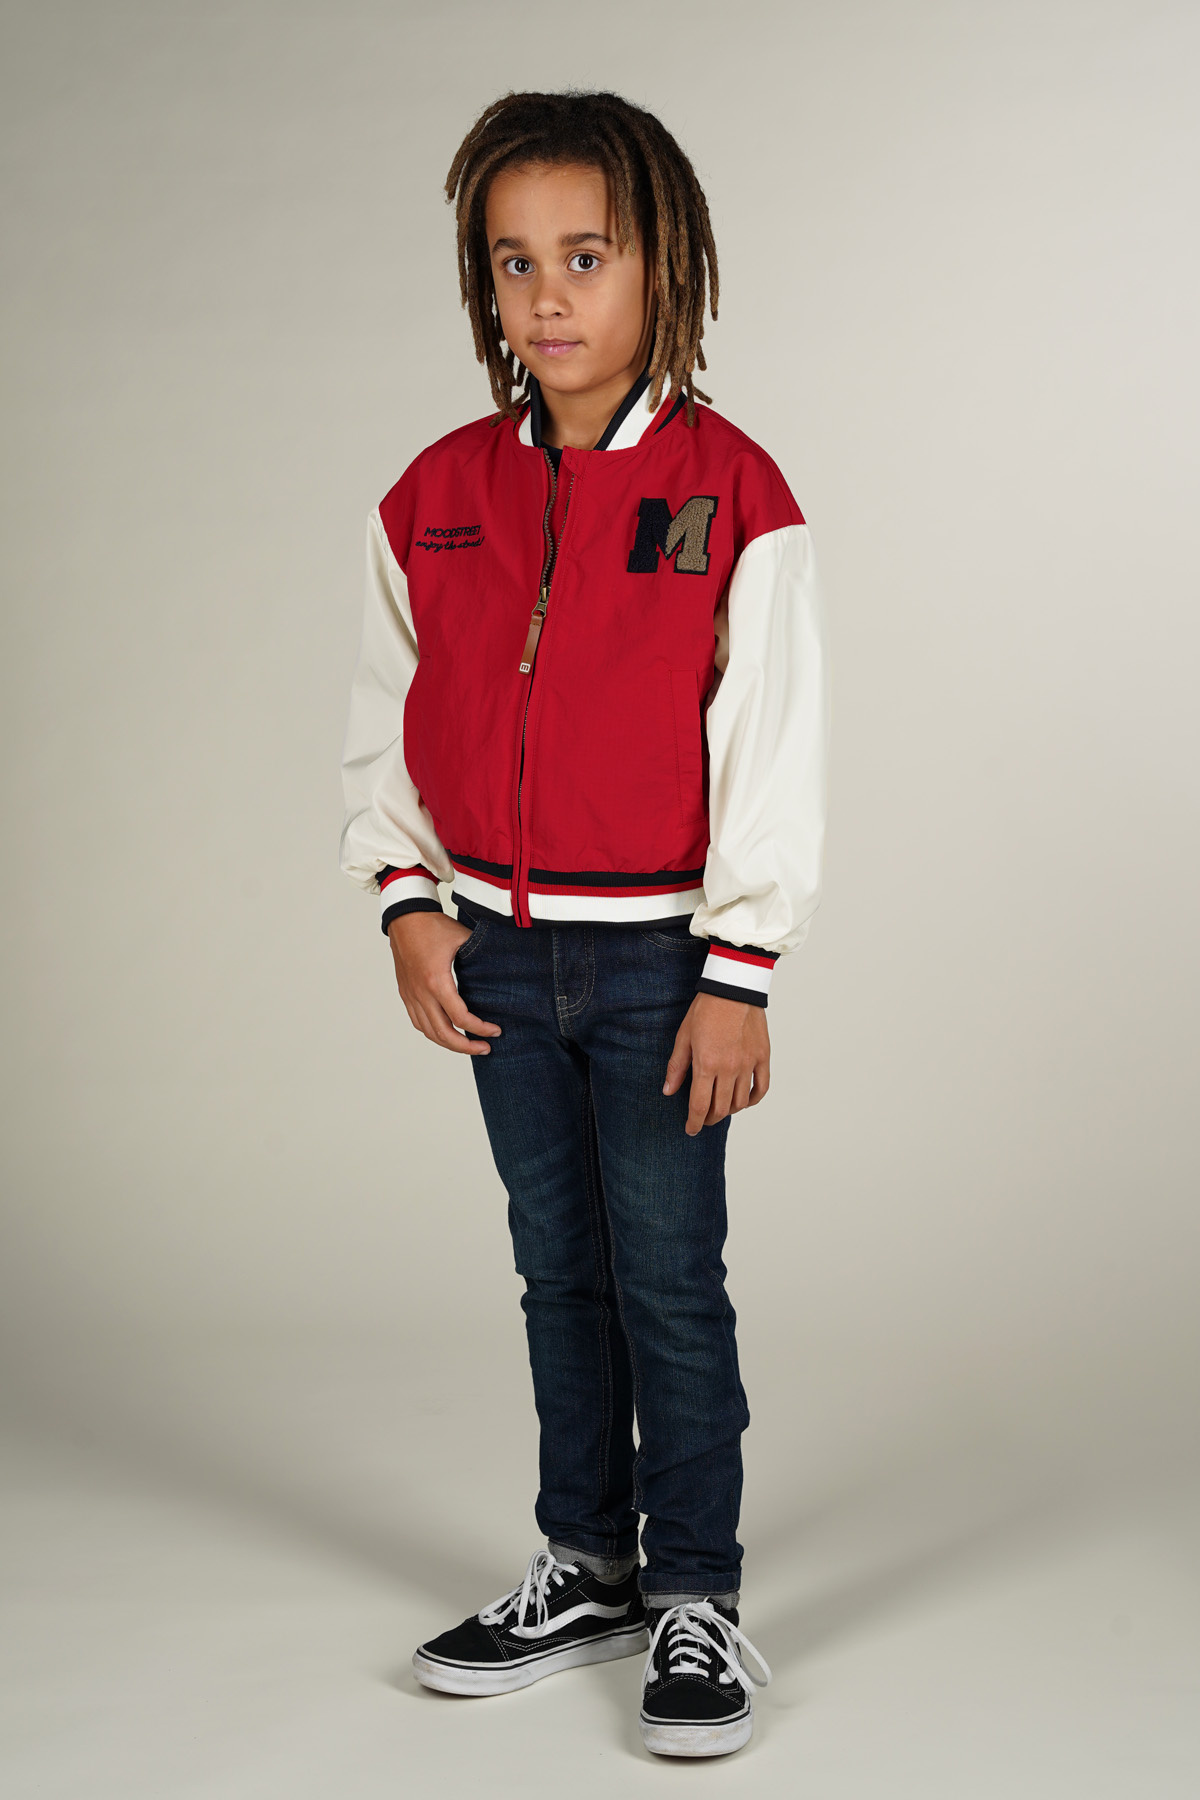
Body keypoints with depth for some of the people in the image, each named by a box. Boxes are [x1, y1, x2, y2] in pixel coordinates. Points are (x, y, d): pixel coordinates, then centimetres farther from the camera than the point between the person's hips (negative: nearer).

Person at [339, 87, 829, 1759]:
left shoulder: (731, 495, -11)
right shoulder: (436, 497, 2)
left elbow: (776, 751, -11)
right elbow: (385, 724, 9)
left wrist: (737, 977, -12)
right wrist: (407, 905, -2)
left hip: (661, 957, -4)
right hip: (501, 950, 4)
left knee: (670, 1277, 2)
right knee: (560, 1270, 15)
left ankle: (697, 1596, 16)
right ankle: (588, 1564, 29)